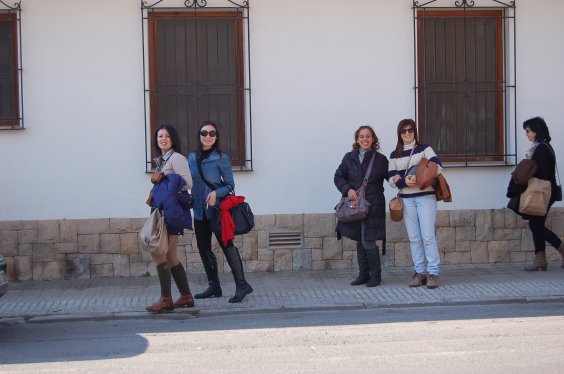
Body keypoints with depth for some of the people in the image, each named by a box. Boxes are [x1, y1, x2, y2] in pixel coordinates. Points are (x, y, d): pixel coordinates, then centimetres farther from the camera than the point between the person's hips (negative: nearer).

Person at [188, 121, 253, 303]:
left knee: (227, 245, -9)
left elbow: (230, 185, -5)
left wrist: (216, 193, -22)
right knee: (203, 247, 11)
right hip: (199, 211, 6)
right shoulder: (192, 158, 8)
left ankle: (242, 285, -4)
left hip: (217, 209, -6)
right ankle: (213, 287, 22)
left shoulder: (222, 159, -6)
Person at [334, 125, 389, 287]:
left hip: (373, 206, -3)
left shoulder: (380, 159, 1)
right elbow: (338, 177, 6)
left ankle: (375, 275, 8)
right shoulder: (349, 158, 7)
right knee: (359, 241, 11)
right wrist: (348, 189, -10)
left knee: (368, 242, -8)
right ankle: (363, 274, 22)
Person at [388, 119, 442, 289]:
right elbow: (392, 179, 6)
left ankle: (433, 273, -4)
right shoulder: (394, 155, 12)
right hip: (406, 199, 3)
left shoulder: (424, 148, 4)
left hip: (426, 197, -3)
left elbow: (437, 166, -9)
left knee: (428, 236, -8)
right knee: (414, 238, 5)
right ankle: (419, 272, 12)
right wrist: (404, 181, -15)